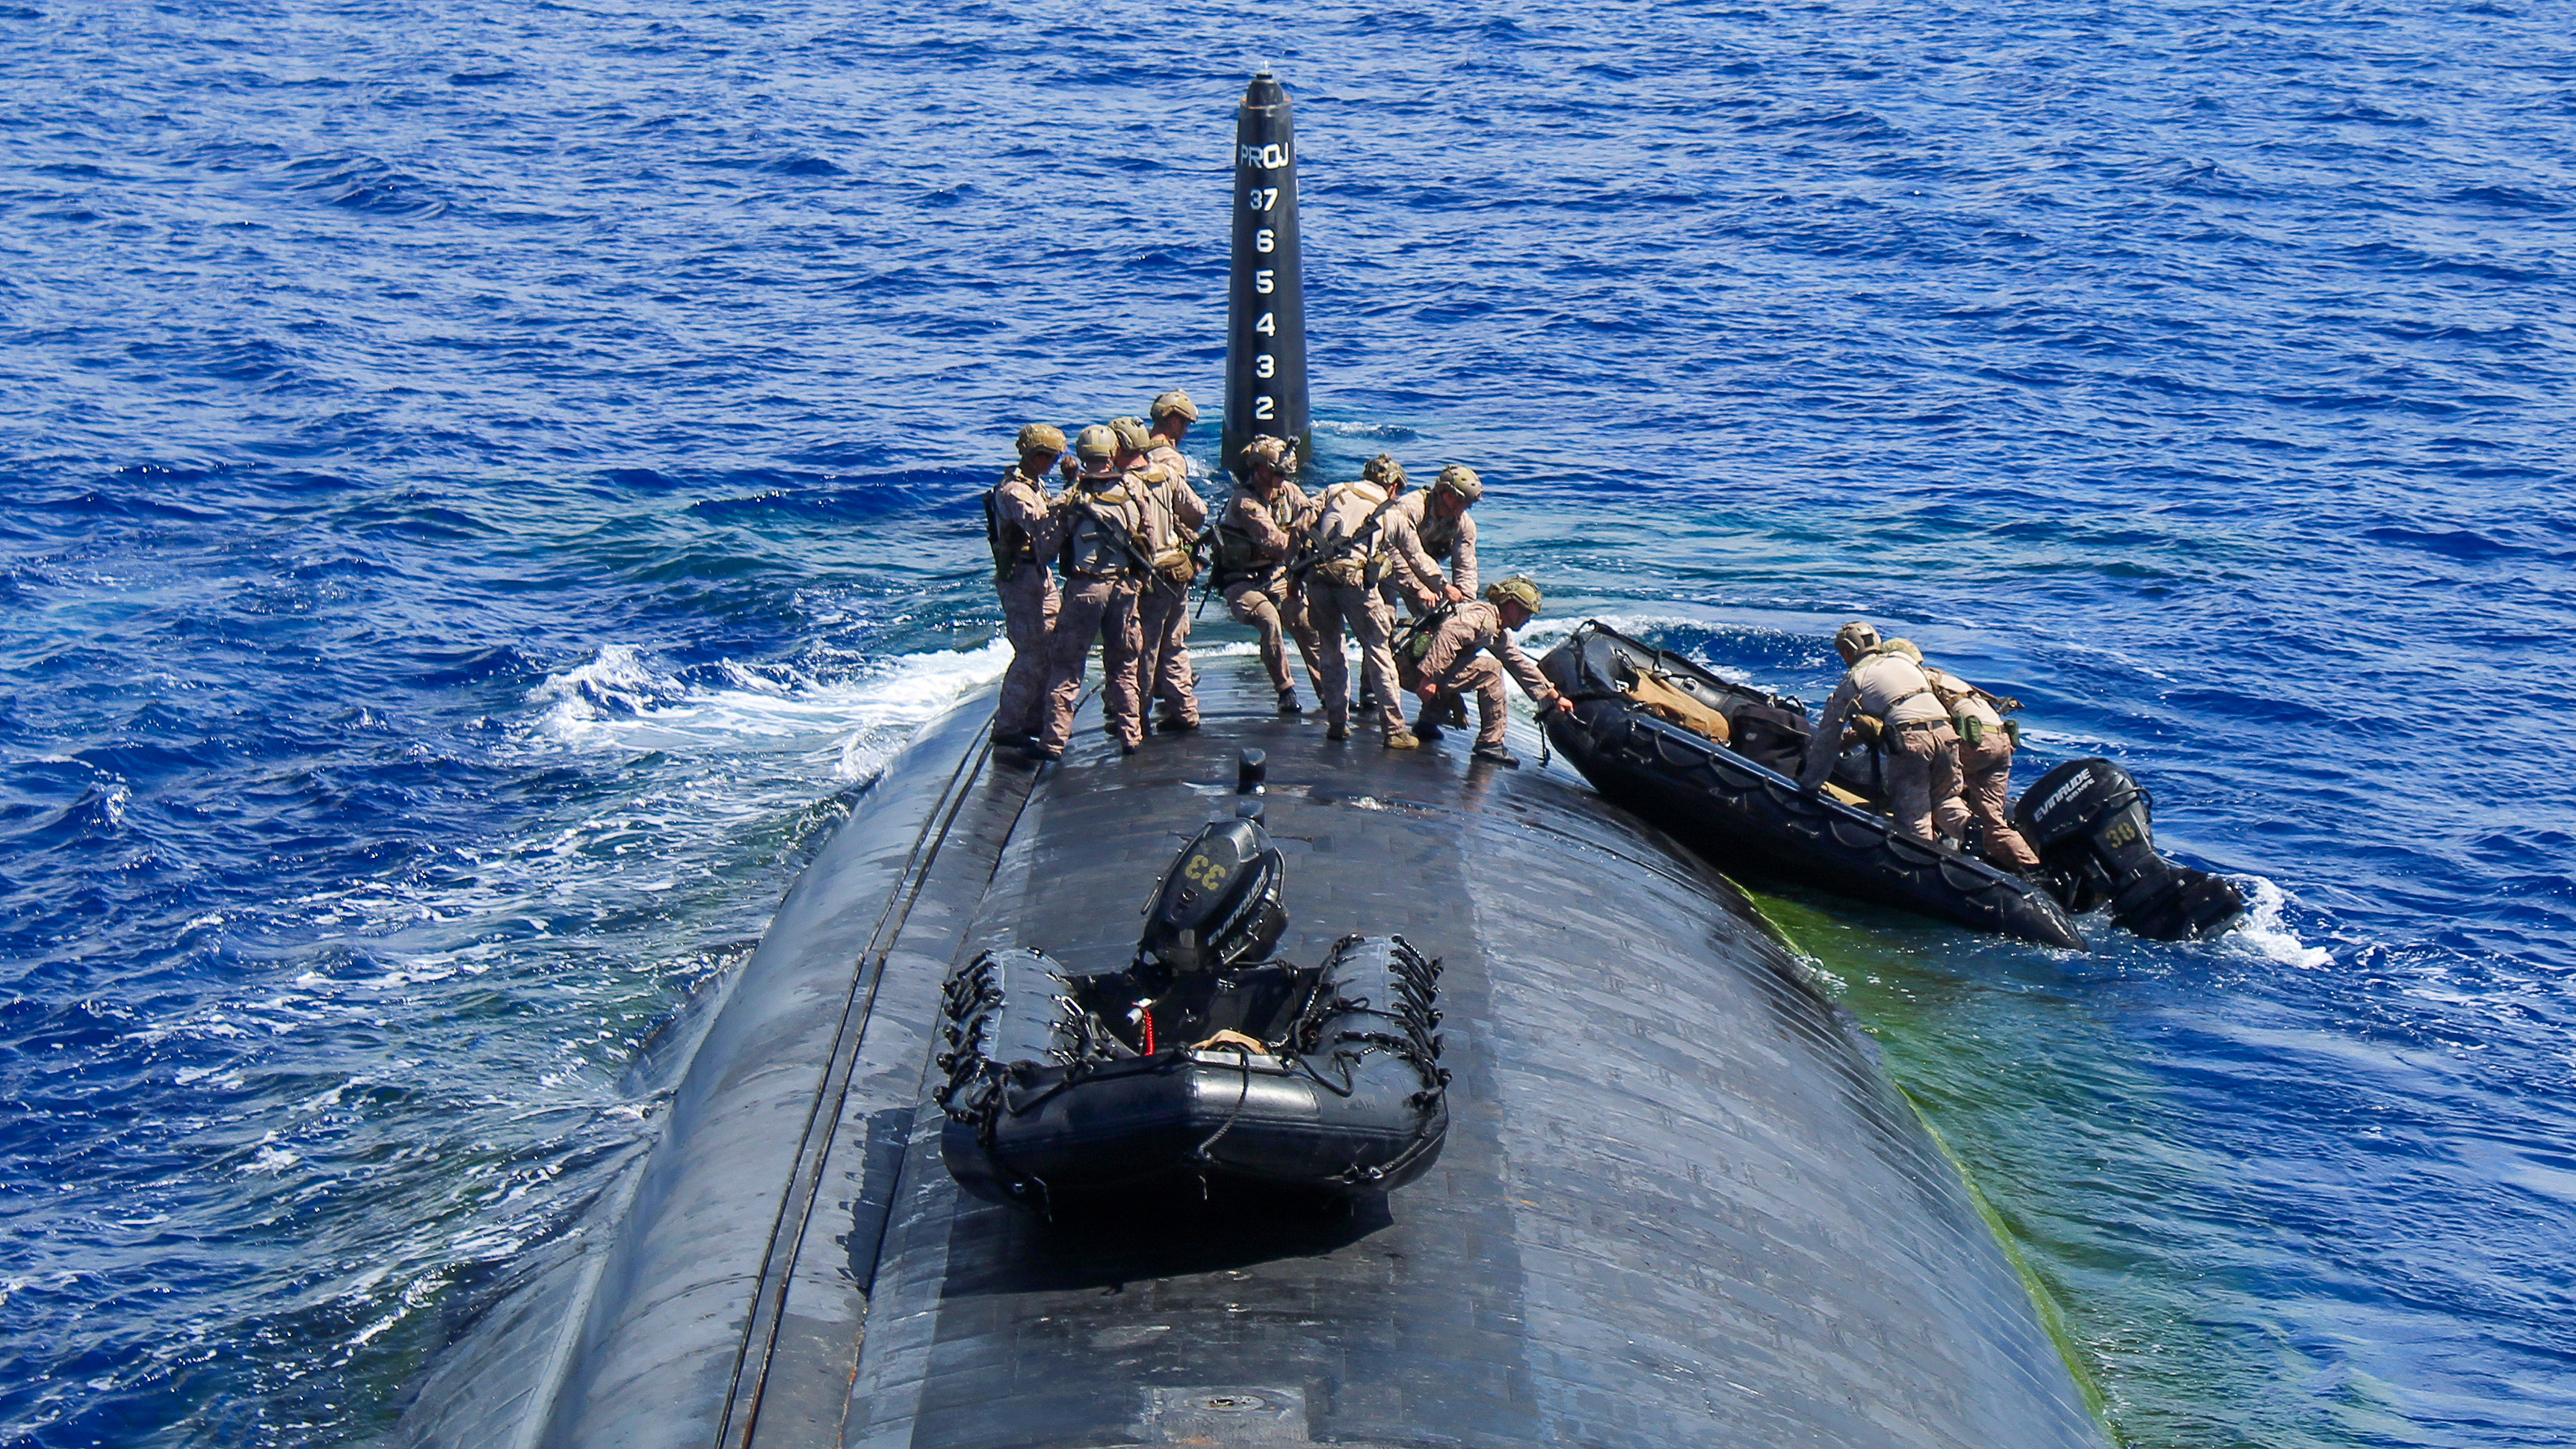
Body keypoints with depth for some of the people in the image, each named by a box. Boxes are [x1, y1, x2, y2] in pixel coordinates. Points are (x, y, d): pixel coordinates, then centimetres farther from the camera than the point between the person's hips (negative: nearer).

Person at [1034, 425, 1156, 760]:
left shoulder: (1072, 497, -7)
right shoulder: (1134, 495, 2)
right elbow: (1150, 547, 7)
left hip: (1083, 588, -3)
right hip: (1124, 588, 3)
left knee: (1066, 665, 2)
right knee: (1122, 666, 15)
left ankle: (1053, 741, -2)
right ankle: (1130, 735, 15)